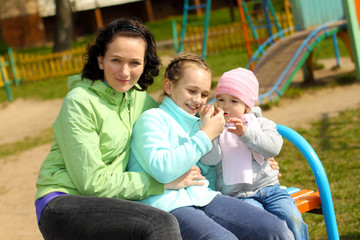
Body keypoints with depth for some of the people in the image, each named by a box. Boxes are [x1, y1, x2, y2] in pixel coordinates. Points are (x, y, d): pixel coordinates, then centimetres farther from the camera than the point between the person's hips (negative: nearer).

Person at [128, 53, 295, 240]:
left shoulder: (195, 123, 23)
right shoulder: (152, 119, -1)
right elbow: (162, 170, -18)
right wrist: (205, 136, -10)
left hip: (202, 197, 7)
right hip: (167, 206, -7)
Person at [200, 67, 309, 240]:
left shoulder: (261, 123, 14)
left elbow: (273, 147, -6)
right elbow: (209, 159, -9)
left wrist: (245, 133, -18)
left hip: (268, 187, 3)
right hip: (236, 195, -3)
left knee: (292, 218, -19)